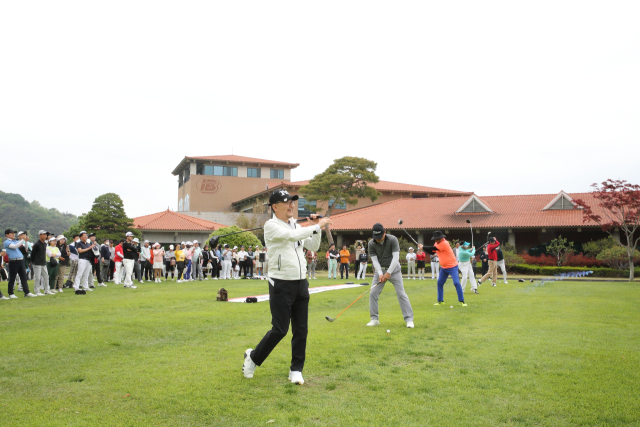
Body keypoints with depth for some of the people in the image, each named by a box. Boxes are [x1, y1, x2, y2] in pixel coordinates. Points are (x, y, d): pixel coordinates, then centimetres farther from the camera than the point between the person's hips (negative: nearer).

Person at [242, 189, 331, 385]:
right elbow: (293, 236, -25)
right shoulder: (271, 226, -9)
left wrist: (316, 227, 1)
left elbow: (313, 246, 15)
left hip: (301, 283, 7)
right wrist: (317, 226, -20)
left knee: (301, 330, 7)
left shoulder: (296, 225, 14)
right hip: (281, 285, -7)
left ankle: (296, 369, 20)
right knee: (280, 330, -4)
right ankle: (253, 357, 19)